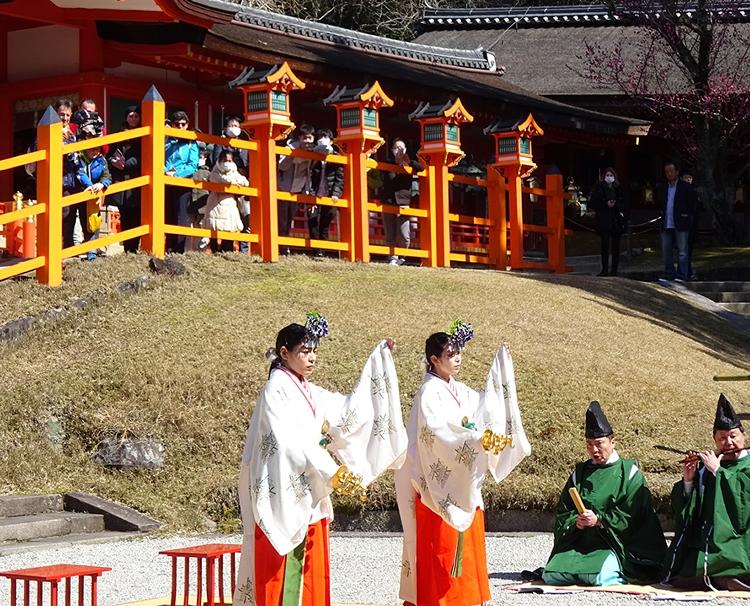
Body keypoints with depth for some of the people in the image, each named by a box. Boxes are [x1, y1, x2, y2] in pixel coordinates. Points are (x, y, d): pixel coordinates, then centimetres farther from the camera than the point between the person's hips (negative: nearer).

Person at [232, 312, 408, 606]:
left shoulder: (309, 393, 14)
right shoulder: (276, 390, -10)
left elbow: (349, 409, 18)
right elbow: (291, 443, -20)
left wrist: (379, 356, 17)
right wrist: (333, 473, -26)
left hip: (309, 500, 8)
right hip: (284, 499, -8)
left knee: (311, 577, 8)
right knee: (283, 578, -7)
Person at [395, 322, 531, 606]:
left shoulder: (457, 391, 13)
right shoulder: (429, 393, -12)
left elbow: (485, 405, 28)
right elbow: (437, 431, -27)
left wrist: (501, 363, 25)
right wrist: (477, 439, -39)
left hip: (464, 486, 8)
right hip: (440, 485, -8)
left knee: (466, 547, 9)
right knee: (441, 548, -7)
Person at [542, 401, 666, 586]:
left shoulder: (629, 472, 2)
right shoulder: (580, 473, 16)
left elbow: (631, 516, -7)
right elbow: (562, 513, 12)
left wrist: (599, 520, -16)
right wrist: (576, 522, -10)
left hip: (614, 544, -4)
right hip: (579, 542, 4)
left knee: (600, 578, -31)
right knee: (550, 576, -17)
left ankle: (617, 573, 4)